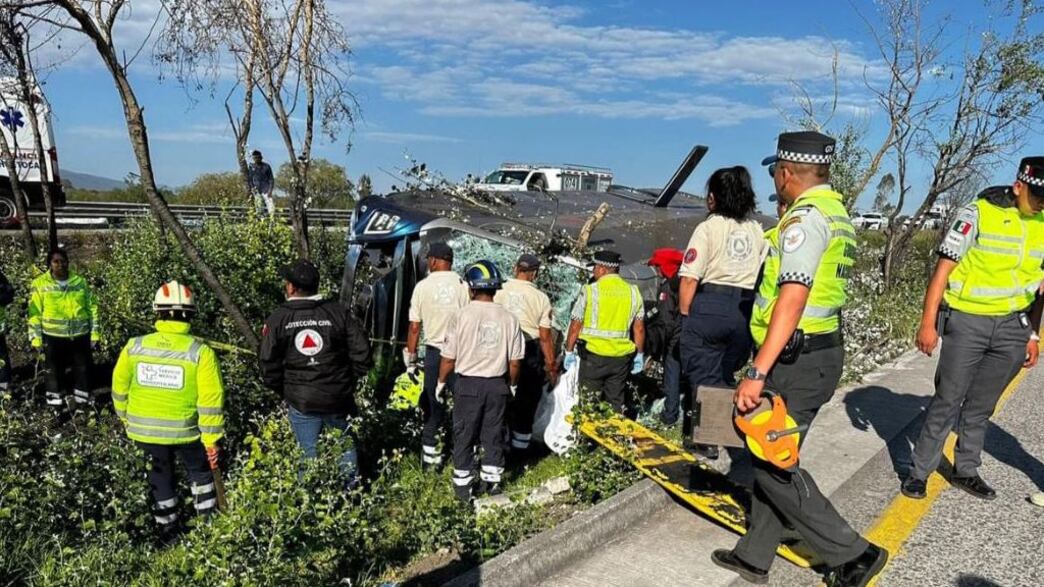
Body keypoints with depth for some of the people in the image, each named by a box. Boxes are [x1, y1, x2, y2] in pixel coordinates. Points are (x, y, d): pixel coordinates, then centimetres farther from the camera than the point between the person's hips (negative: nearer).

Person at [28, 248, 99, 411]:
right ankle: (55, 402, 25)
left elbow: (92, 308, 6)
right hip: (53, 337, -2)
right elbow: (34, 314, -1)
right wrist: (36, 339, -5)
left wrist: (95, 334, 2)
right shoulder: (40, 284, -2)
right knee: (55, 370, 10)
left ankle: (82, 399, 25)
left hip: (80, 335, 2)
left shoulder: (80, 282, 3)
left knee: (83, 369, 10)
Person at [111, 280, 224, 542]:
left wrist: (126, 417, 22)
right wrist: (211, 439, -8)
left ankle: (167, 528, 35)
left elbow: (119, 388, 5)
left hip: (144, 430, 3)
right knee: (201, 472, 21)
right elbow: (211, 400, -17)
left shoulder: (134, 346, -8)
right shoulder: (201, 352, -17)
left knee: (161, 477, 22)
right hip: (185, 431, -2)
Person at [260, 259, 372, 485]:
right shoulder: (338, 312, -6)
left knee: (308, 454, 13)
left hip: (300, 401, 0)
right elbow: (362, 352, -7)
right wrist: (349, 380, 8)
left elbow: (269, 365, -5)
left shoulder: (277, 319, -6)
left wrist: (284, 391, 12)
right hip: (339, 398, 1)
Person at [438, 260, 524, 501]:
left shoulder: (460, 316, -13)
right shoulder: (509, 318, -5)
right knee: (494, 434, 16)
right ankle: (491, 481, 26)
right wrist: (513, 384, 18)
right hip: (497, 385, 2)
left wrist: (441, 382, 8)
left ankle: (463, 485, 19)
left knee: (464, 435, 11)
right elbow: (515, 361, 1)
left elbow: (449, 358, -8)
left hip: (468, 384, -2)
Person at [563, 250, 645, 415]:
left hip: (594, 354, -3)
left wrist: (569, 351, 4)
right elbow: (639, 328, 6)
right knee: (617, 403, 12)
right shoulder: (633, 292, 5)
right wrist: (639, 355, 16)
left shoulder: (590, 290, -7)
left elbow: (576, 325, -5)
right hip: (622, 356, 3)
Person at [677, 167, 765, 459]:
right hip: (745, 312, 5)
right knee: (725, 375, 18)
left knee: (703, 375, 7)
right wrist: (750, 311, 10)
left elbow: (689, 280, -11)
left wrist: (686, 316, 0)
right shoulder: (757, 231, 9)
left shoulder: (708, 228, -6)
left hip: (710, 306, -5)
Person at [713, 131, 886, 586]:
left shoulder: (805, 216, -15)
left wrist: (757, 373, -26)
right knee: (773, 458, 15)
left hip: (795, 362, -10)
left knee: (774, 466, 0)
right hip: (822, 354, 10)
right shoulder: (837, 213, 16)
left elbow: (792, 300, -25)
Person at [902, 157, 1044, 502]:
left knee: (982, 406, 14)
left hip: (1013, 327, 5)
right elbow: (944, 267, -9)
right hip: (967, 322, -4)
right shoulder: (980, 213, -9)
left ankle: (966, 471, 28)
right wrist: (928, 323, -12)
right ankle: (919, 471, 12)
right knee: (947, 401, 1)